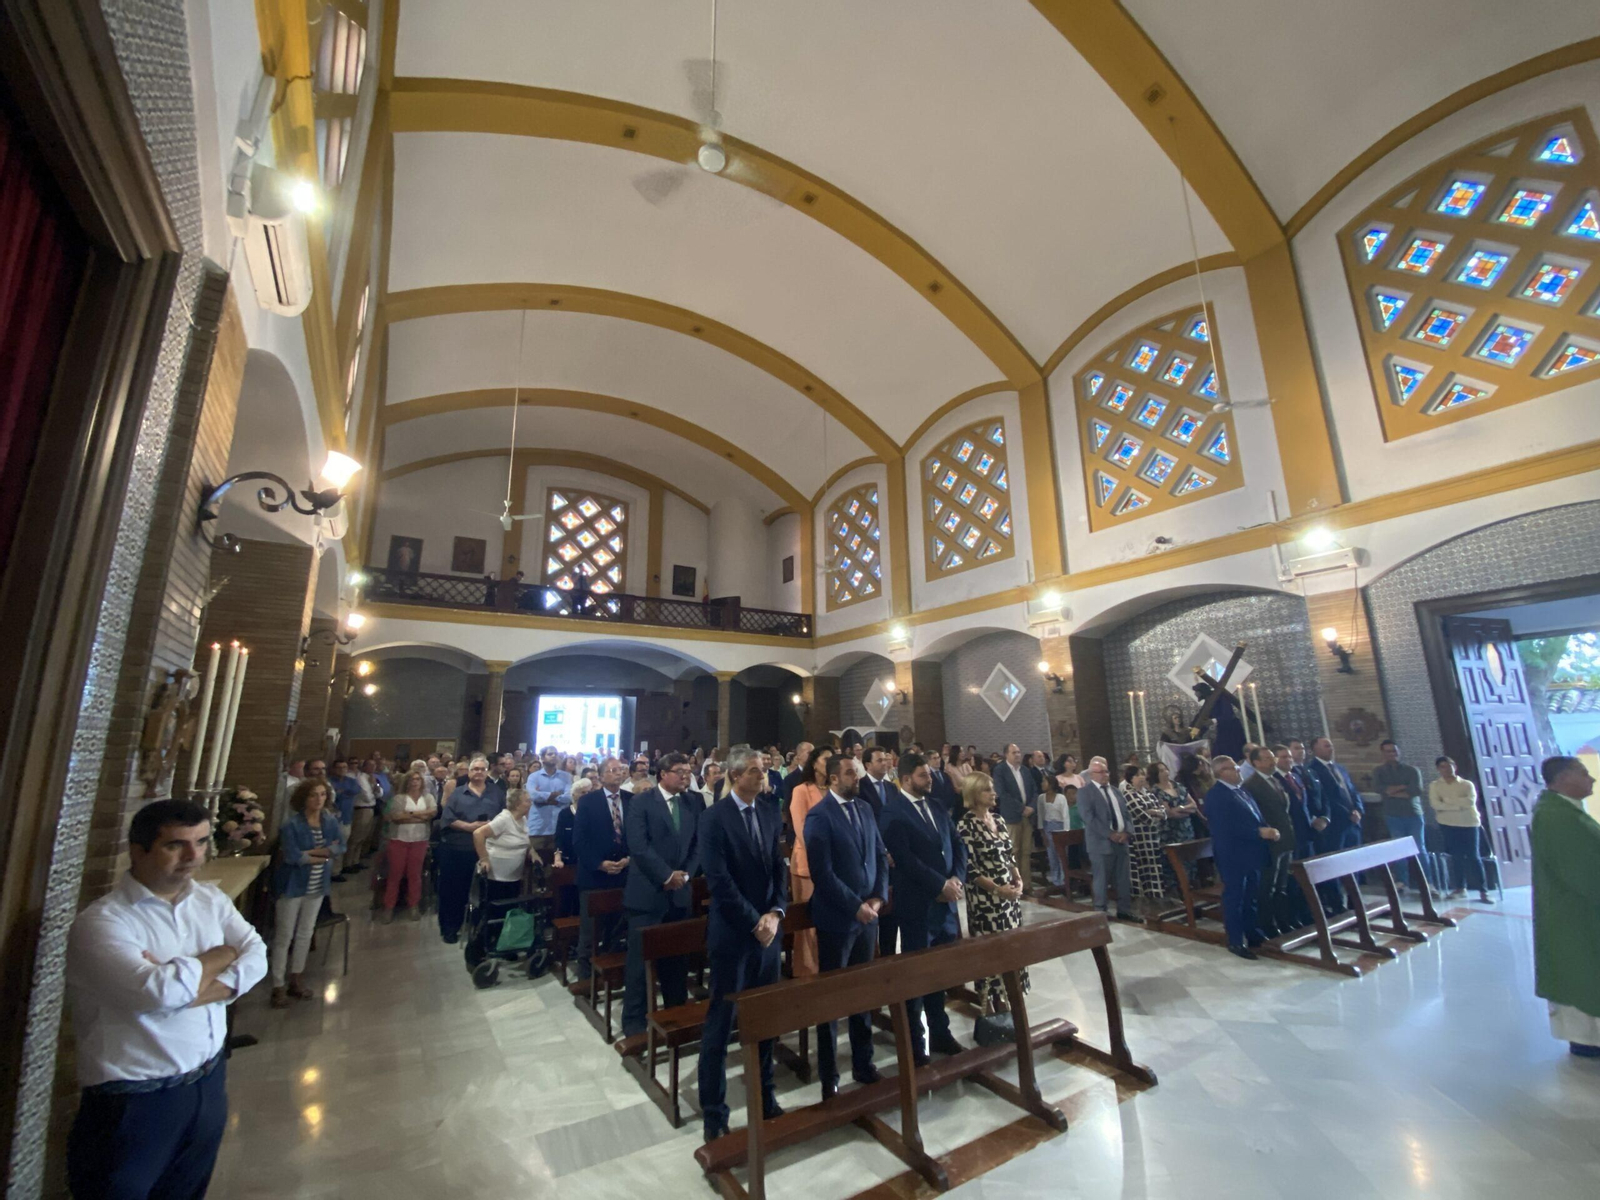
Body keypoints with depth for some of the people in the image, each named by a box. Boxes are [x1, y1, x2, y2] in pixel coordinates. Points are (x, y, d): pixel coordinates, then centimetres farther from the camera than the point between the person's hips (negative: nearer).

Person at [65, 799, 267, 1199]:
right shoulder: (101, 922, -19)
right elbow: (161, 990, -29)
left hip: (210, 1081, 6)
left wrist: (207, 989, -23)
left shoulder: (211, 899, 0)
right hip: (134, 1099, -6)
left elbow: (256, 956, -5)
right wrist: (223, 955, -13)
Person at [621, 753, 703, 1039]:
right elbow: (638, 845, -16)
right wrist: (667, 875, -16)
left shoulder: (694, 802, 6)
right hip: (647, 891, -4)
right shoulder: (641, 801, -8)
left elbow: (699, 842, 6)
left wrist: (685, 874, -7)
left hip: (681, 891, 4)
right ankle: (634, 1021, 21)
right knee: (641, 959, 5)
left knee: (677, 957, 13)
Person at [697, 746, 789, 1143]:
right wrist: (754, 922, -15)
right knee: (720, 1025, 7)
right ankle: (714, 1114, 23)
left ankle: (764, 1096, 33)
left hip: (768, 929, 5)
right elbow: (719, 879, -17)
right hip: (731, 932, -5)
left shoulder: (770, 817, 7)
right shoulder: (714, 818, -12)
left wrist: (775, 913, -8)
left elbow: (780, 870, 7)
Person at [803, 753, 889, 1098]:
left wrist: (878, 897, -5)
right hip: (837, 918, -5)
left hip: (868, 914, 5)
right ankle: (829, 1075, 29)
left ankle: (863, 1063, 35)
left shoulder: (864, 809, 5)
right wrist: (855, 906, -17)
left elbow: (880, 856, 7)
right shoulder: (819, 816, -16)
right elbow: (823, 873, -19)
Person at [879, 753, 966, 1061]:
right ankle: (914, 1042, 27)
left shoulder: (936, 806, 9)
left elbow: (958, 844, 8)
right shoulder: (892, 811, -14)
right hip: (917, 903, -6)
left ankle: (939, 1031, 35)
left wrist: (957, 878, -8)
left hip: (946, 900, 6)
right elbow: (905, 859, -20)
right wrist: (940, 885, -17)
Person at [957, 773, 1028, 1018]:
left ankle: (1006, 1001, 27)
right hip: (985, 898, -7)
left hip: (1009, 893, 7)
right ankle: (991, 1004, 18)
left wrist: (1018, 880, -2)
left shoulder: (998, 820, 8)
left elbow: (1010, 855, 14)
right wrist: (998, 889, -18)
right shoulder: (966, 825, -14)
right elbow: (969, 868, -16)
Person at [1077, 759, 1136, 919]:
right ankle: (1100, 912, 12)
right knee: (1102, 880, 0)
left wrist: (1125, 832, -3)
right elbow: (1089, 818, -14)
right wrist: (1110, 834, -17)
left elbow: (1125, 813, 14)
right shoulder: (1085, 791, -6)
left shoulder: (1115, 790, 17)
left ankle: (1124, 910, 23)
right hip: (1101, 842, -6)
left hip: (1121, 839, 6)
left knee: (1124, 879, 10)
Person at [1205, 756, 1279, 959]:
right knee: (1234, 898, 2)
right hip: (1232, 856, -9)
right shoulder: (1215, 795, -18)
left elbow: (1255, 816, 15)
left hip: (1251, 852, 9)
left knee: (1251, 897, 19)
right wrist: (1260, 833, -22)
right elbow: (1228, 827, -23)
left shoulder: (1241, 790, 12)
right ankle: (1235, 941, 12)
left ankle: (1252, 934, 32)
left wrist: (1268, 829, -5)